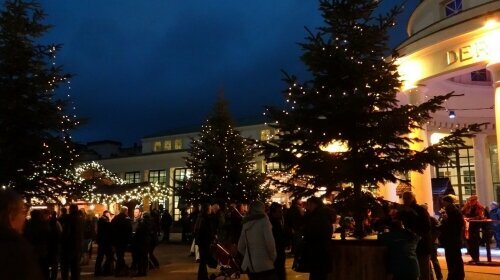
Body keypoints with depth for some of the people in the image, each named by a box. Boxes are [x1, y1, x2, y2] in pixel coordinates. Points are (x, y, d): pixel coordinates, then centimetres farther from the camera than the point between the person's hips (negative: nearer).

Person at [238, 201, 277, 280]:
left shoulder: (246, 223, 12)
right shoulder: (263, 220, -5)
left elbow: (240, 247, 14)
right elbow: (269, 242, -14)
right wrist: (273, 257, 0)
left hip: (249, 265, 6)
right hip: (264, 265, -6)